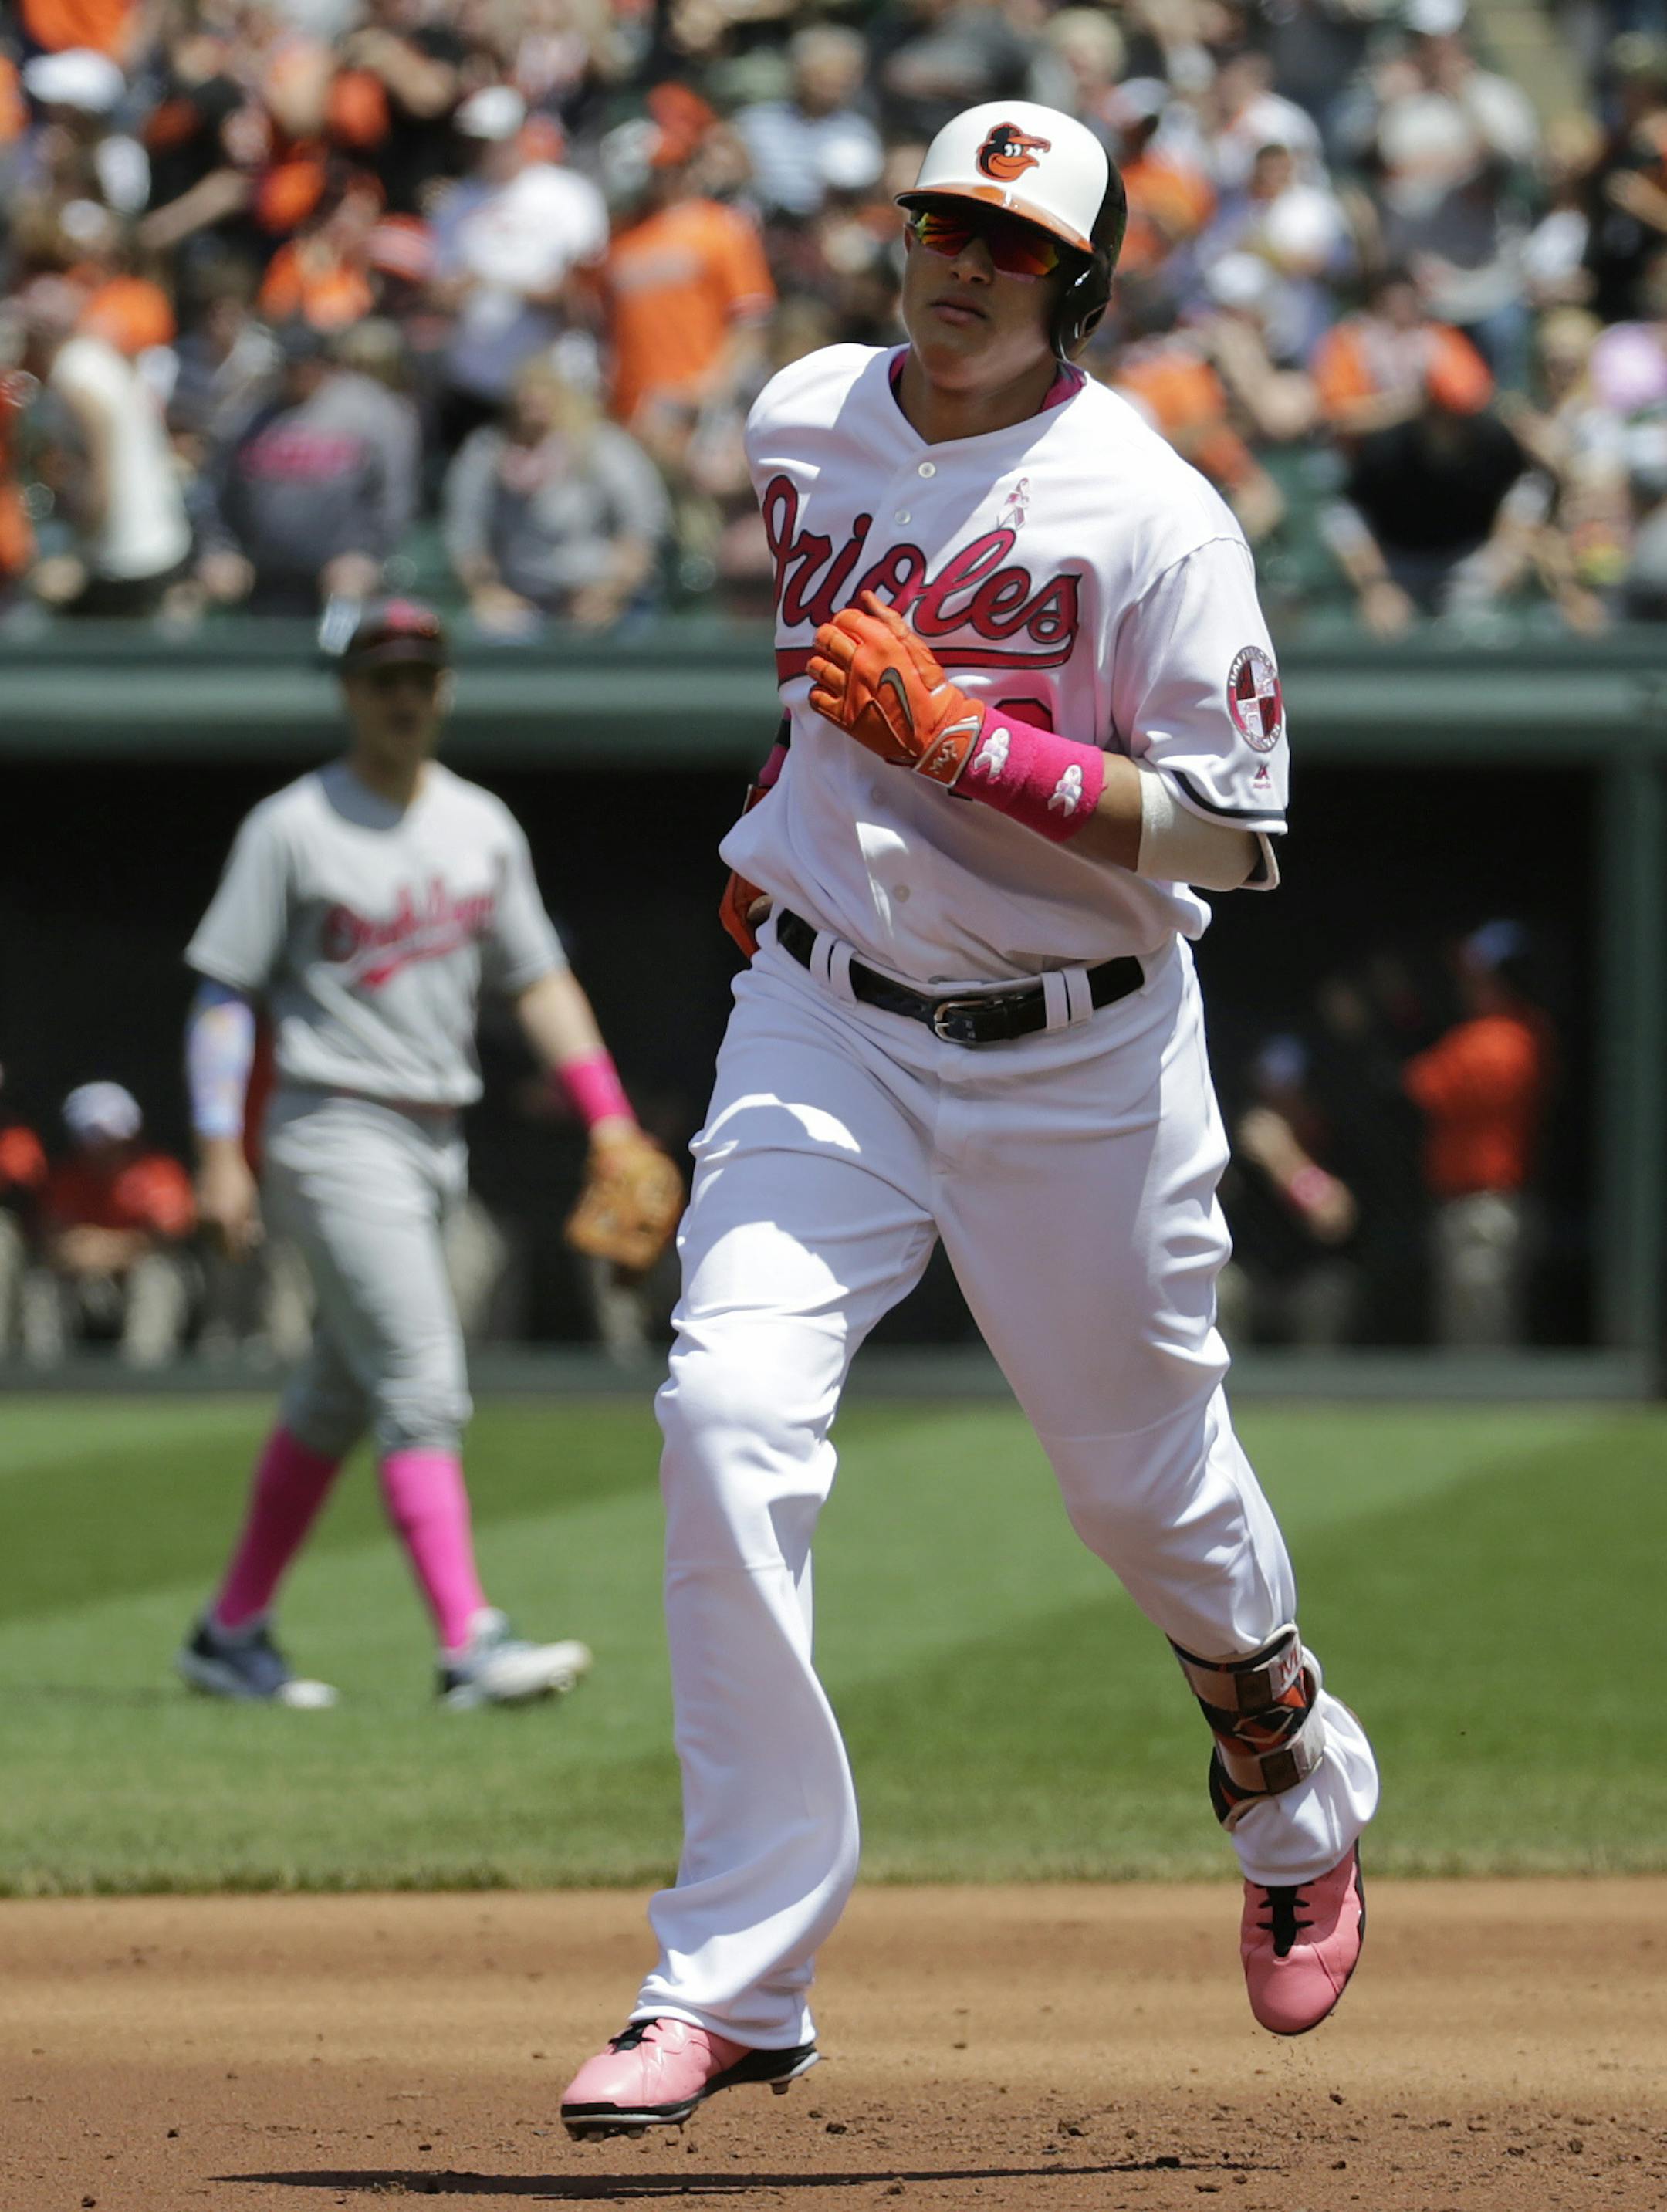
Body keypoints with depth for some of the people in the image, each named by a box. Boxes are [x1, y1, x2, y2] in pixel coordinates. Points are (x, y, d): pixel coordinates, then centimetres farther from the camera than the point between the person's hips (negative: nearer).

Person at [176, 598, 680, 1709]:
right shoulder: (294, 828, -6)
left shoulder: (483, 827, 11)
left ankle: (232, 1633, 22)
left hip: (435, 1144, 7)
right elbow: (226, 992, -6)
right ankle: (469, 1644, -23)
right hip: (337, 1134, -7)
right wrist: (221, 1152, -14)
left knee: (337, 1400, 13)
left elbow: (537, 978, 13)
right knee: (422, 1388, -17)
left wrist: (608, 1114, 2)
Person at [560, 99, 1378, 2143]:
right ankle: (732, 1980, -17)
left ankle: (1296, 1789, 48)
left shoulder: (1151, 516, -15)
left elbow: (1229, 834, -18)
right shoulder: (799, 422, 2)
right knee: (730, 1421, -18)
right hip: (826, 1022, 3)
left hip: (1084, 1054, -3)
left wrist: (951, 737, -25)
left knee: (1146, 1474, 12)